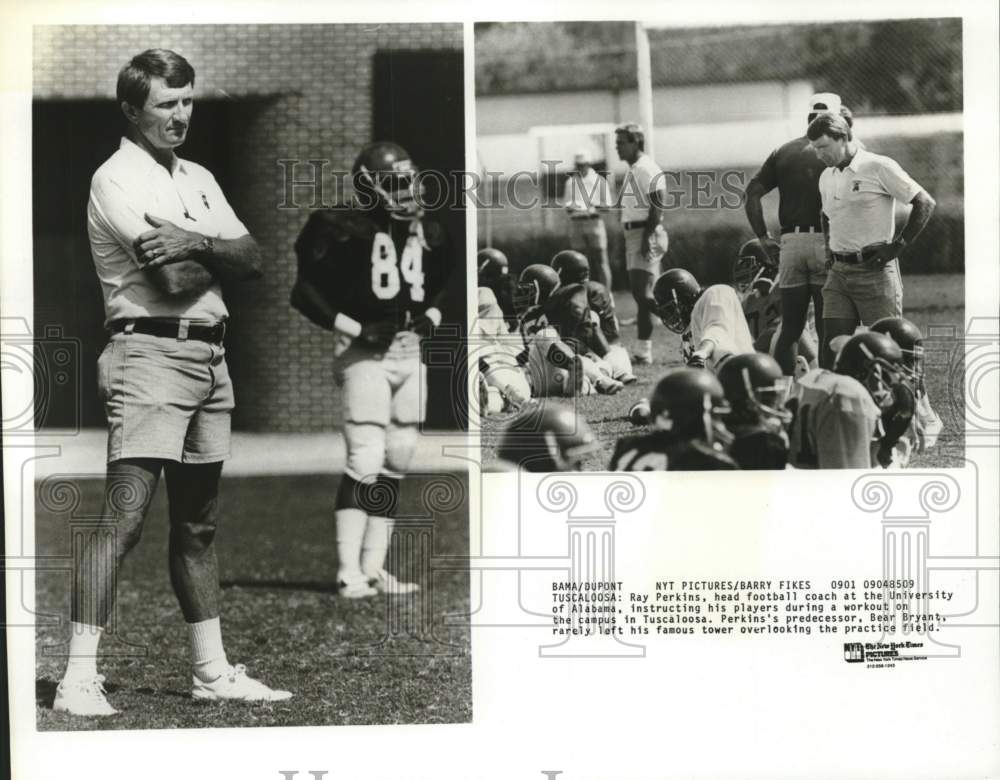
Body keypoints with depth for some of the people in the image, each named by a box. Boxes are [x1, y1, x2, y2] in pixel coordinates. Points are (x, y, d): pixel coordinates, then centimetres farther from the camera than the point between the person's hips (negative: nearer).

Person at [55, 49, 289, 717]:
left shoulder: (199, 178, 19)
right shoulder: (117, 179, -6)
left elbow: (253, 261, 7)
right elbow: (177, 277, -17)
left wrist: (197, 243, -11)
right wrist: (224, 251, 1)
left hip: (210, 354, 8)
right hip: (152, 353, -8)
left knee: (199, 525, 13)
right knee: (125, 517, -14)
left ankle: (213, 672, 20)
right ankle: (80, 679, -15)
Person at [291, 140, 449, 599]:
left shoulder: (427, 236, 11)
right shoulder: (345, 230, -9)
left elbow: (439, 290, 27)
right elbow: (306, 293, -8)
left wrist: (430, 318, 6)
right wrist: (357, 329, -14)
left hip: (410, 354, 7)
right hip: (365, 354, -7)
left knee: (397, 462, 8)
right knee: (366, 461, -14)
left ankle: (373, 568, 15)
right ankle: (349, 573, -11)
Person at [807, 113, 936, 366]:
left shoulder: (879, 167, -7)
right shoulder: (826, 177, 15)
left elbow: (925, 204, -7)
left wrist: (897, 247, -10)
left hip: (875, 270, -6)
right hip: (839, 272, 6)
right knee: (831, 347, -3)